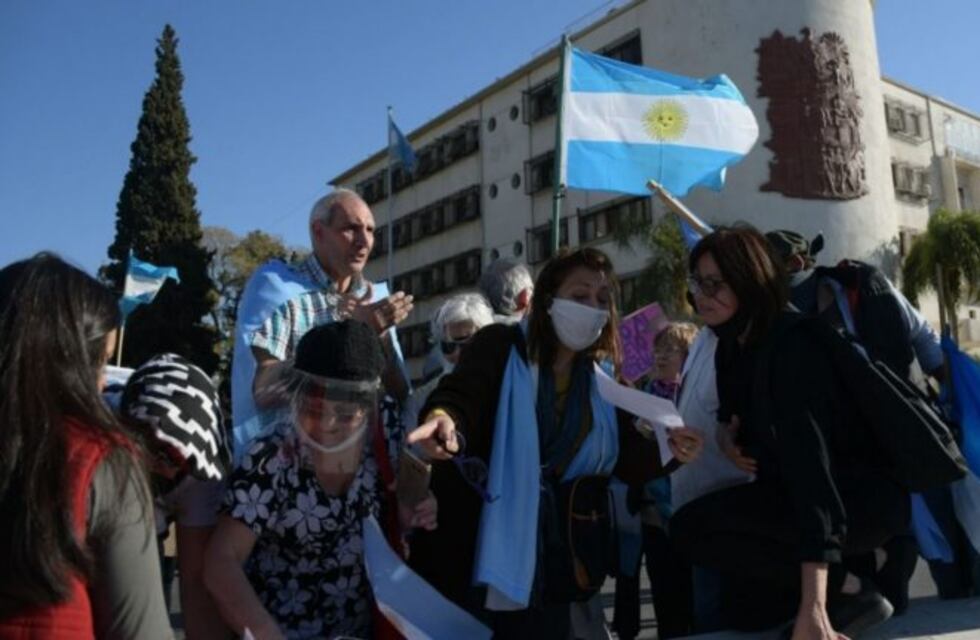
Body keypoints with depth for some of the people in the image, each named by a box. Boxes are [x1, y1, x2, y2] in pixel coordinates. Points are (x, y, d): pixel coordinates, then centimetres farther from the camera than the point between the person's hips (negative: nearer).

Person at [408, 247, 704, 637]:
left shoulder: (601, 379, 6)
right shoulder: (500, 346, -9)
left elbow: (626, 458, 4)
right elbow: (459, 398, -25)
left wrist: (669, 452, -16)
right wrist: (444, 418, -49)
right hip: (469, 546, -4)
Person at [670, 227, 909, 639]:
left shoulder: (789, 346, -25)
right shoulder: (732, 347, 3)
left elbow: (809, 458, -36)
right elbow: (743, 420, 19)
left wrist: (812, 605, -43)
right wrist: (731, 437, -8)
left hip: (864, 498, -9)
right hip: (795, 495, 9)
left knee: (692, 526, -23)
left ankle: (847, 590, -11)